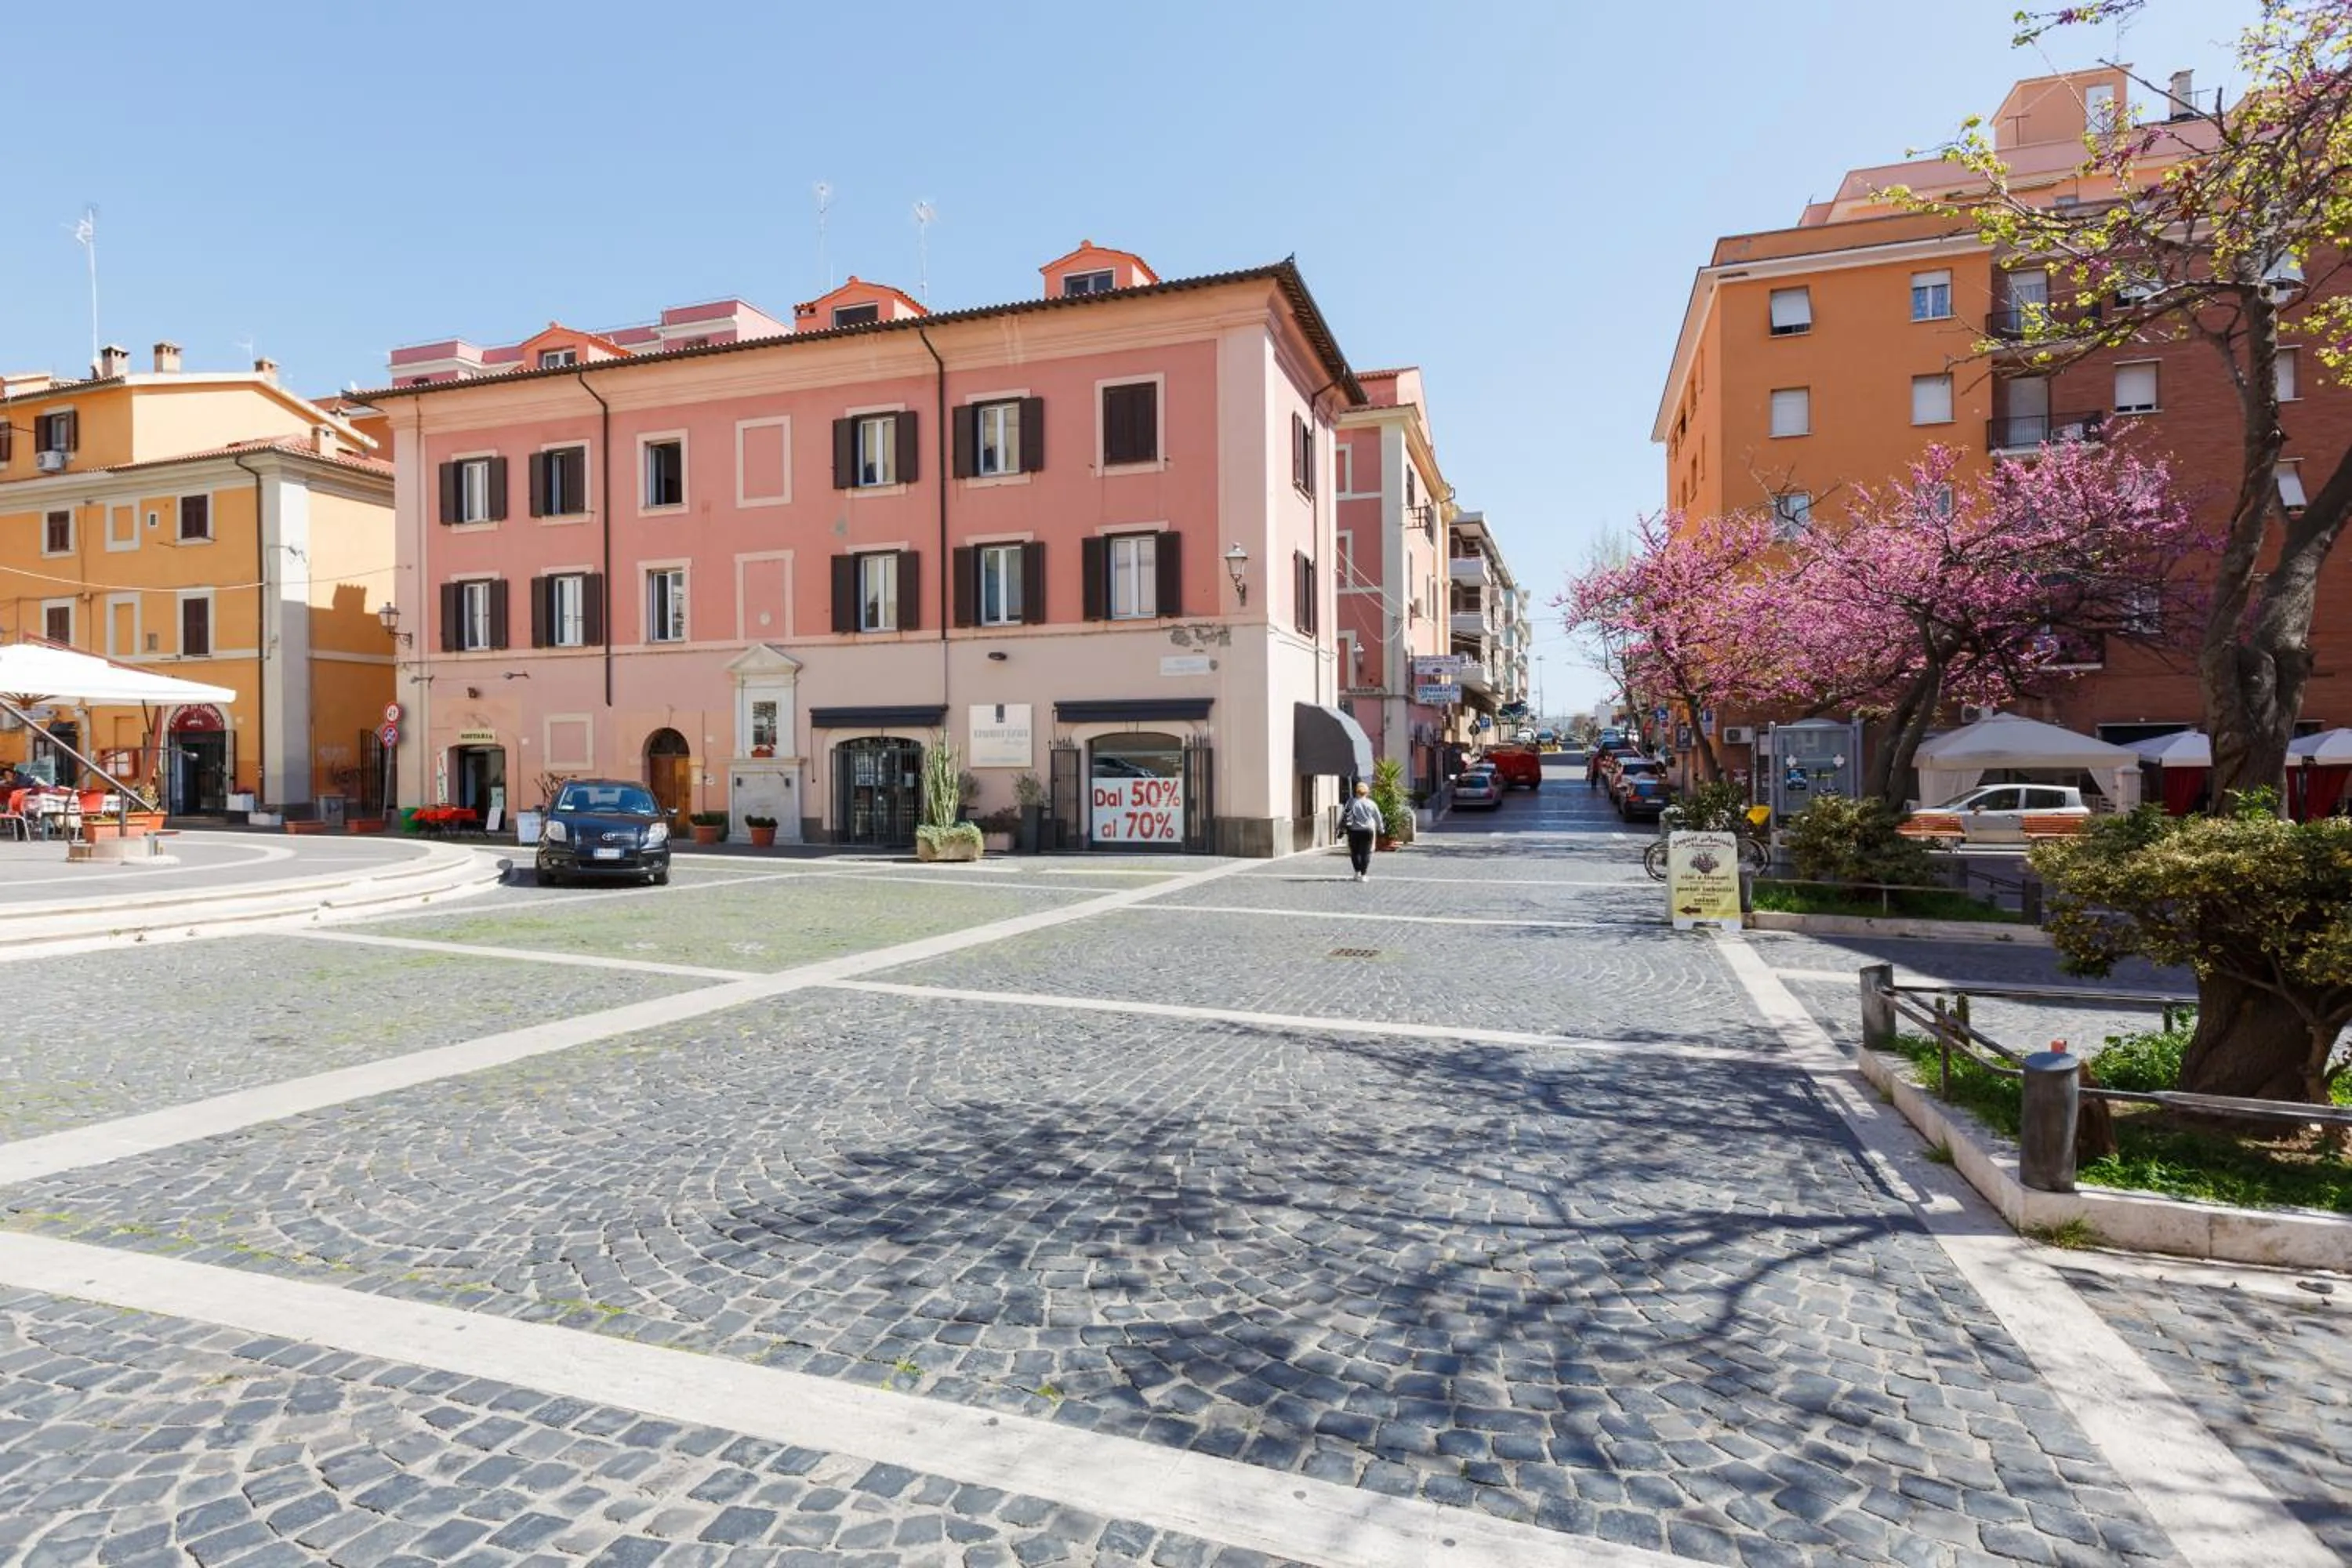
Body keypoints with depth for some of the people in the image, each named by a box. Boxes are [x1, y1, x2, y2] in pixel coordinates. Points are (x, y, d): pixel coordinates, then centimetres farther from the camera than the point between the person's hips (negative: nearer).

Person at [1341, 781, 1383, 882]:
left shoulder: (1351, 803, -2)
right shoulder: (1371, 804, 2)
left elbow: (1343, 816, -2)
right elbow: (1378, 818, 11)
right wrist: (1380, 828, 25)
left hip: (1354, 831, -1)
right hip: (1368, 831, 1)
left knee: (1355, 852, 13)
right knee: (1366, 853, 4)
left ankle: (1357, 871, 7)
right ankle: (1364, 875, 0)